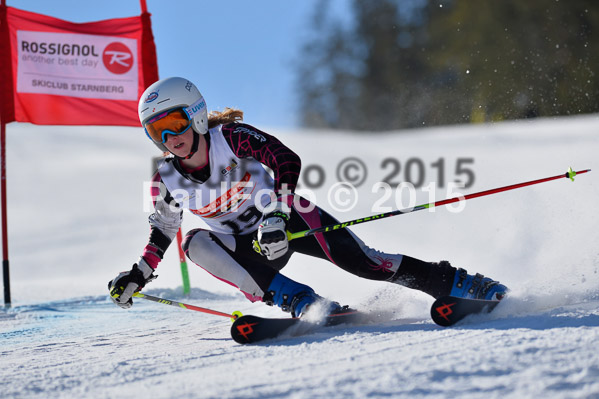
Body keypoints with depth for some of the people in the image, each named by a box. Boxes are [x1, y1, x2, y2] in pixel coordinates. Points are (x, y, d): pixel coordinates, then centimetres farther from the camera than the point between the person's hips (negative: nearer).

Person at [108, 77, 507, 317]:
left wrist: (276, 215, -42)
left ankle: (464, 285, -8)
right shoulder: (166, 183, -8)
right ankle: (303, 303, -34)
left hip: (288, 219, -3)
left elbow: (287, 160, -29)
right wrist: (139, 274, 4)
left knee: (361, 262, -21)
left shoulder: (231, 137, -20)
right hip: (250, 246, 3)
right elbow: (163, 230, 11)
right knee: (197, 243, -27)